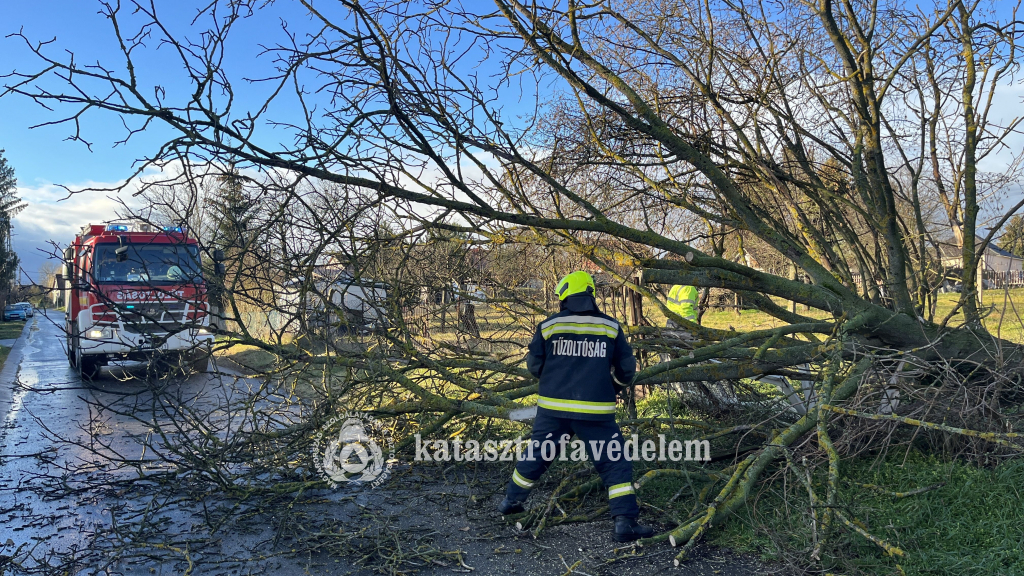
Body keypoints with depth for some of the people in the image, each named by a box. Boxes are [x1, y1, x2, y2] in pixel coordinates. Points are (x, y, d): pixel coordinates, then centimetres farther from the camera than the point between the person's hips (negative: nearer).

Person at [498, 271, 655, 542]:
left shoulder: (549, 325, -1)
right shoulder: (611, 326, 1)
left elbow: (534, 365, 6)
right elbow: (627, 369, 6)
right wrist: (613, 387, 25)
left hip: (553, 406, 2)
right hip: (596, 410, -2)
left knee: (536, 455, 20)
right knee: (614, 463, 6)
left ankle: (512, 500, 35)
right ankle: (625, 522, 0)